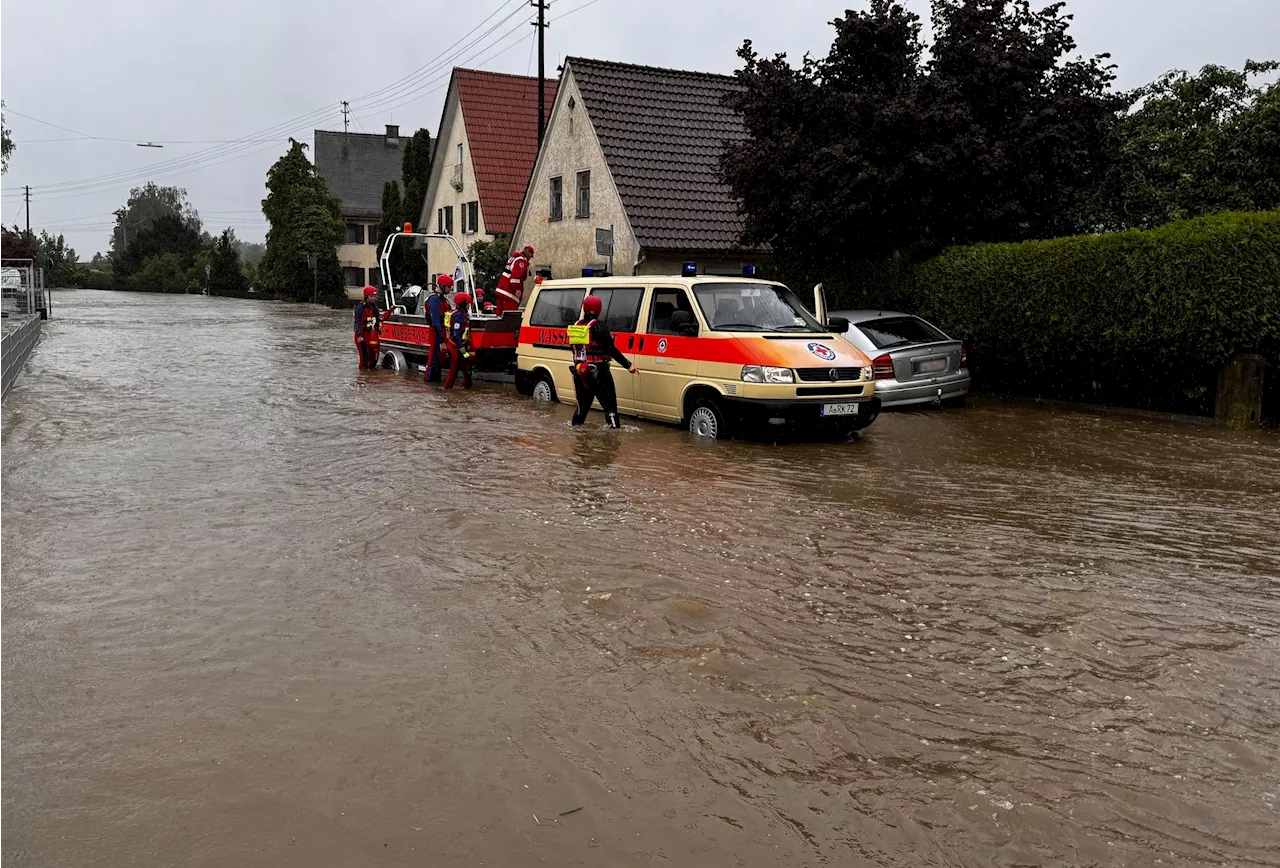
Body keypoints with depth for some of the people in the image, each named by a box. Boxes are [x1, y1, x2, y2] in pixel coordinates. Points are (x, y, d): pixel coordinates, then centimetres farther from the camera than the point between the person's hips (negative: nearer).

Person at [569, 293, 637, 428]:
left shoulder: (576, 326, 7)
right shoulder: (599, 327, -13)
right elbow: (612, 350, -17)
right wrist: (628, 365, -15)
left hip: (580, 373, 7)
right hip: (598, 373, -7)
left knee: (582, 406, 23)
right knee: (610, 406, -5)